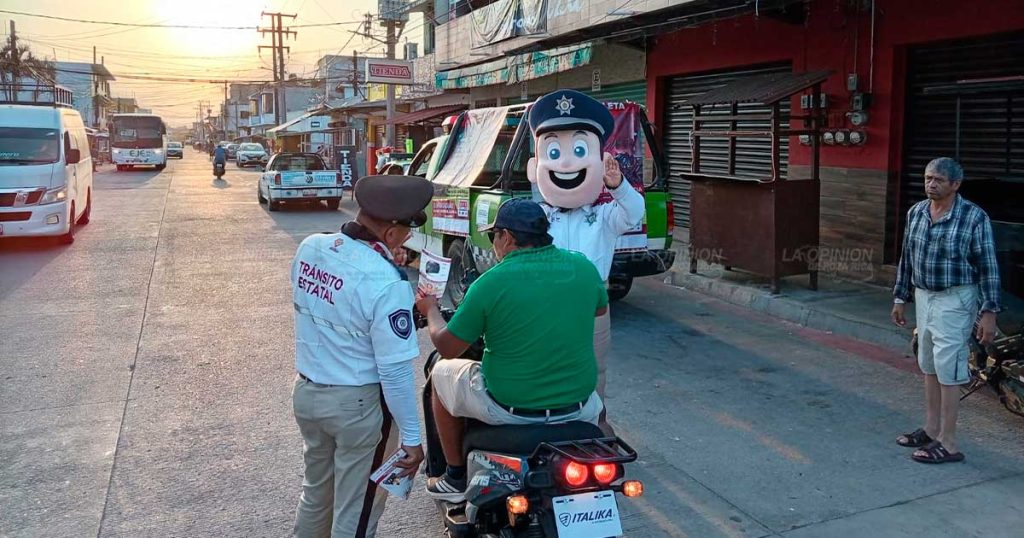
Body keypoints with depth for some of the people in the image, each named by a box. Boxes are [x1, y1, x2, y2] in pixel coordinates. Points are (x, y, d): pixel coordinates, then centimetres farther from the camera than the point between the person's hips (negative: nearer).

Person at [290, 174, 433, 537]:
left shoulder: (310, 247, -6)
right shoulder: (385, 282, -27)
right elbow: (394, 371, -23)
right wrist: (411, 438, -12)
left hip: (306, 391, 7)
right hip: (358, 403, -7)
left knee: (316, 491, 28)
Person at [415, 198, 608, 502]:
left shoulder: (491, 283, -16)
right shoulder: (583, 267, -5)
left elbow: (447, 348, -7)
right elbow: (600, 307, 17)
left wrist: (430, 311, 13)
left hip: (510, 406, -3)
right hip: (578, 405, 4)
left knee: (442, 373, 23)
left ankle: (456, 477, 31)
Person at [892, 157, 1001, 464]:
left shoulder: (974, 218, -14)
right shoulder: (916, 212, 3)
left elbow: (988, 268, -12)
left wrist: (989, 313, -13)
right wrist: (900, 298, 14)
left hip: (954, 301, -6)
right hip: (923, 297, 7)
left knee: (948, 371, -4)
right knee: (929, 367, 16)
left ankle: (948, 443, 5)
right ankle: (931, 429, 29)